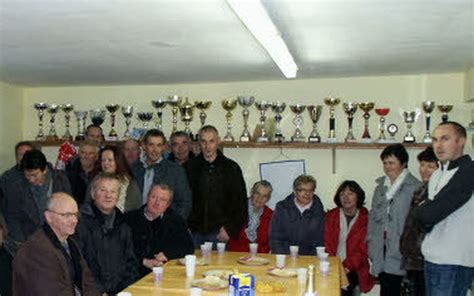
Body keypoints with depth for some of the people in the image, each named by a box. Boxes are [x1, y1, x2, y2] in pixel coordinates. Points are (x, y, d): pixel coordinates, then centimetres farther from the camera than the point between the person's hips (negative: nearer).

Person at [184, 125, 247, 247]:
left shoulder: (231, 167, 3)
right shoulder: (189, 166, 6)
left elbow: (241, 202, 4)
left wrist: (230, 228, -4)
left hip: (219, 233, -1)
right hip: (194, 232, 1)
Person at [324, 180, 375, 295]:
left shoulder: (366, 219, 1)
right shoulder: (331, 216, 9)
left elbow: (363, 250, -3)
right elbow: (326, 244, 4)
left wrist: (346, 266, -16)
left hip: (354, 269, -2)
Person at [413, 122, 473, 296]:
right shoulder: (437, 175, 13)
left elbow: (431, 213, -19)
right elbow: (424, 216, 15)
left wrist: (420, 210, 0)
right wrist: (426, 212, -5)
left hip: (453, 263, -8)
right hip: (433, 259, 8)